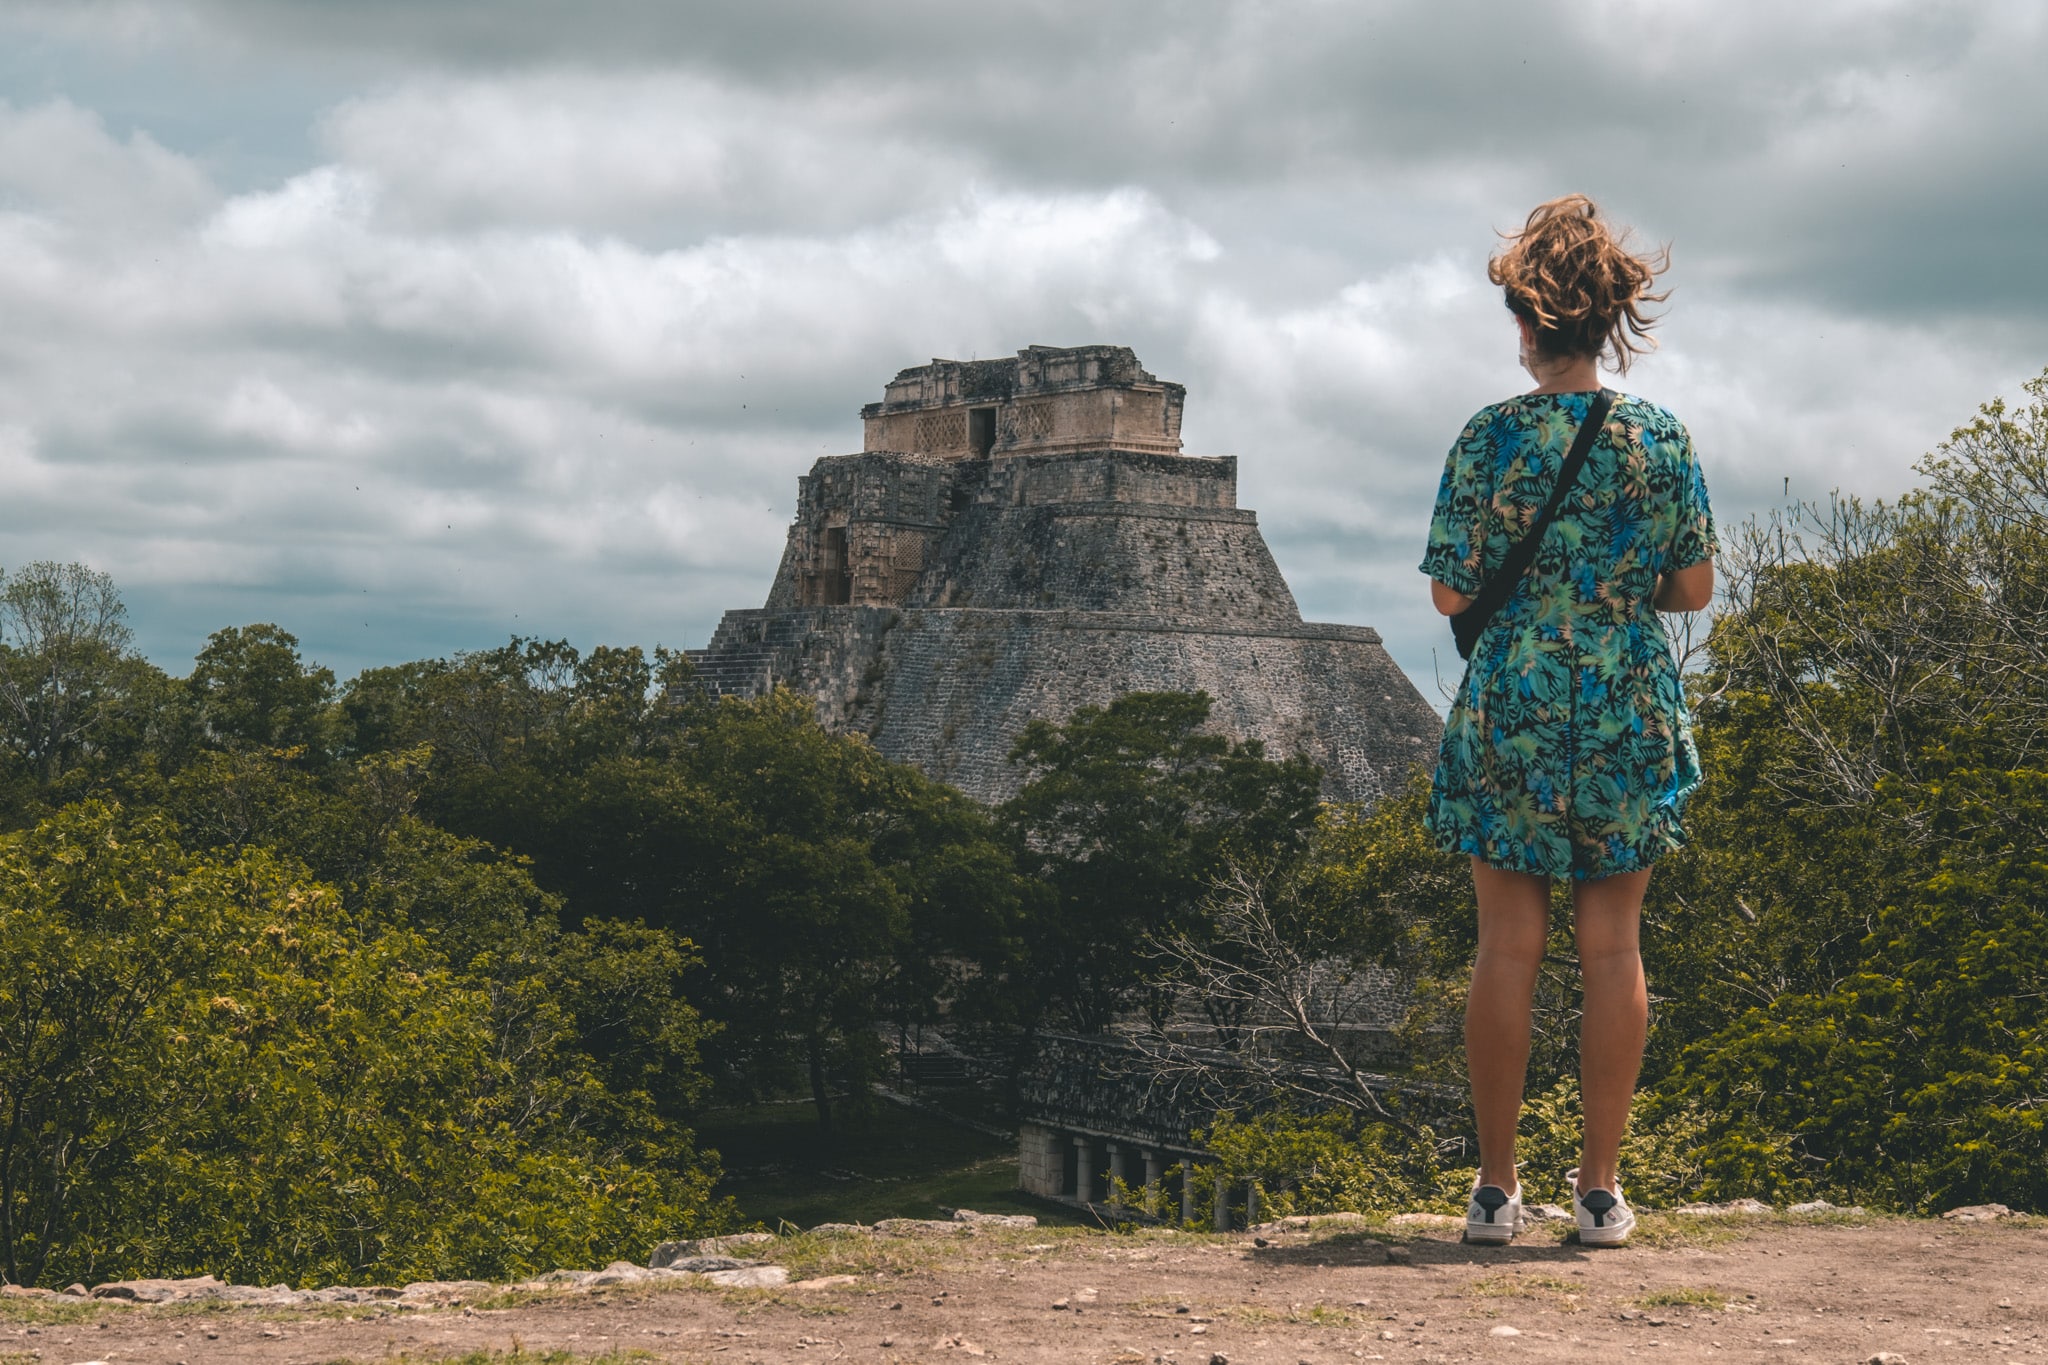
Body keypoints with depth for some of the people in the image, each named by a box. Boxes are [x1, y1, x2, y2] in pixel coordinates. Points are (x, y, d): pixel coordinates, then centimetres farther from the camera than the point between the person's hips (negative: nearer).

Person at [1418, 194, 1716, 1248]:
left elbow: (1450, 595, -4)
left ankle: (1496, 1187, 7)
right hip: (1631, 718, 1)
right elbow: (1696, 588, 4)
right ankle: (1601, 1188, 9)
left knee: (1508, 944, 3)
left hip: (1509, 715, -1)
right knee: (1612, 945, 6)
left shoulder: (1489, 439, -5)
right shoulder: (1662, 440, 0)